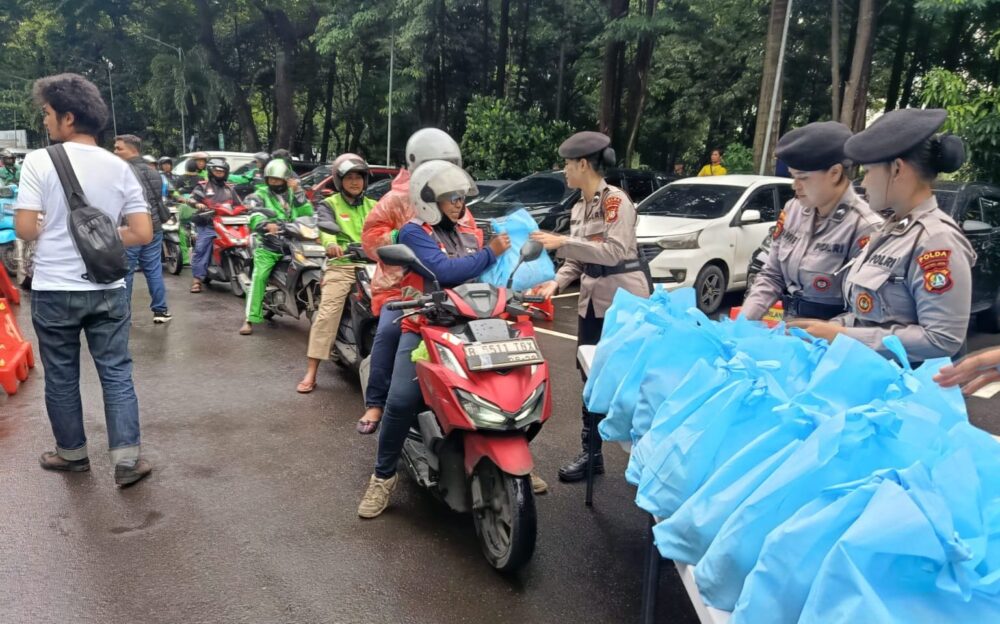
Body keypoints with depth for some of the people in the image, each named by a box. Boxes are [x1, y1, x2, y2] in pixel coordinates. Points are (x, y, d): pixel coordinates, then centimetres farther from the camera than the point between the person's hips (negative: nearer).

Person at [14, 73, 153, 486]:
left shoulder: (39, 161, -8)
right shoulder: (119, 167, 1)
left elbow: (26, 230, -11)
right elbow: (143, 234, -1)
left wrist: (53, 230, 10)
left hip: (54, 290, -2)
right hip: (107, 290, 2)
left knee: (61, 378, 13)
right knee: (117, 374, 7)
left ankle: (72, 453, 28)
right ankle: (126, 459, 6)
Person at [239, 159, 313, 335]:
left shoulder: (293, 194, 16)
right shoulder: (260, 195, 7)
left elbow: (307, 213, -1)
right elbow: (255, 216, -14)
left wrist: (297, 192, -9)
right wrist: (267, 224, -36)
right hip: (268, 245, -2)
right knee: (259, 276, -22)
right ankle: (250, 319, -21)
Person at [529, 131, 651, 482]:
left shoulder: (615, 200, -11)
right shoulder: (578, 209, 13)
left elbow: (614, 252, -22)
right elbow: (578, 260, 11)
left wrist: (563, 242, -24)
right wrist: (557, 282, -8)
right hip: (592, 300, 8)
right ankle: (591, 452, 20)